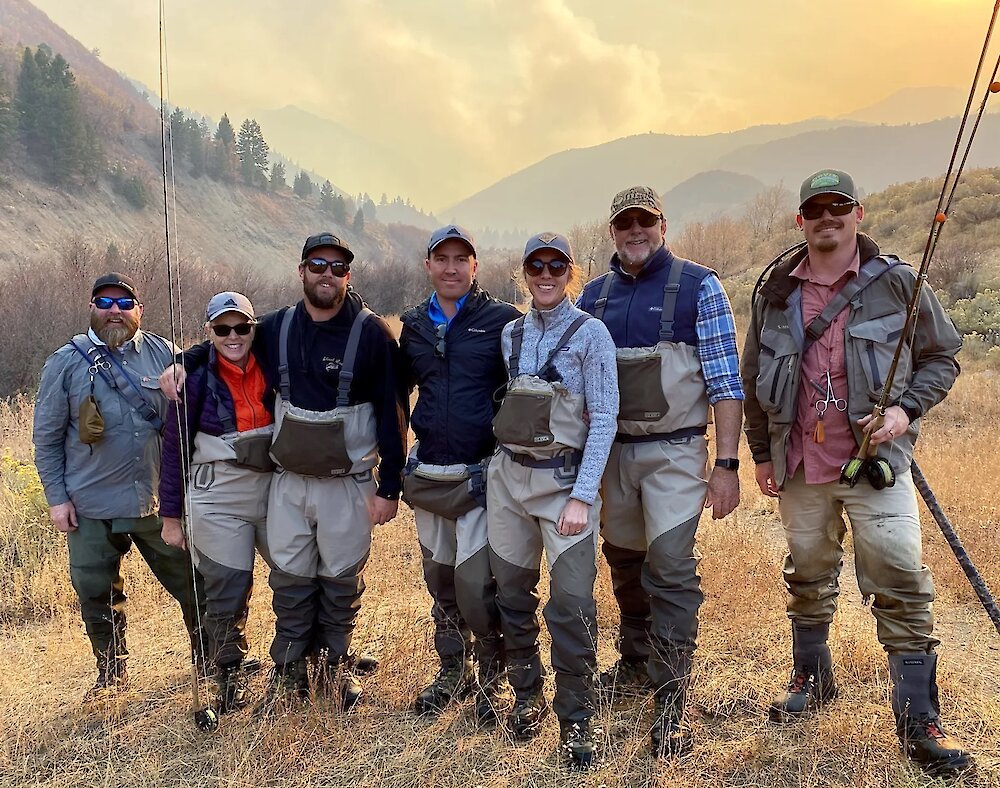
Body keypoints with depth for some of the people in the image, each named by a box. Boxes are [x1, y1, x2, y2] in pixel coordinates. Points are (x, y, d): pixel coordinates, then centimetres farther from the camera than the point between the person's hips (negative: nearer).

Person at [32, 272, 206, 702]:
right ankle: (112, 672, 29)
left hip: (159, 502, 0)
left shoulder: (164, 354, 2)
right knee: (97, 595, 8)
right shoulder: (65, 363, 1)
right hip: (92, 508, 0)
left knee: (193, 585, 8)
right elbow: (47, 437, 4)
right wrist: (57, 497, -1)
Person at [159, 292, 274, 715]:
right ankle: (230, 681, 18)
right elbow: (175, 449, 0)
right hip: (219, 501, -3)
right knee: (227, 592, 0)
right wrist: (171, 516, 0)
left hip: (276, 492, 3)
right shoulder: (196, 379, -5)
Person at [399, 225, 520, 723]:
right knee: (439, 580, 15)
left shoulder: (503, 320, -5)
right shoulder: (414, 325, 9)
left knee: (476, 584, -7)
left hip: (482, 475, -5)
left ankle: (493, 680, 16)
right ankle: (453, 673, 33)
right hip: (428, 476, 5)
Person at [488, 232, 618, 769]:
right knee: (512, 594, 10)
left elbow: (604, 418, -9)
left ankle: (576, 719, 9)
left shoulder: (590, 333, -5)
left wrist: (582, 497, -15)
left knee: (572, 603, -8)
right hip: (508, 476, 5)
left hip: (564, 479, -4)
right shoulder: (510, 333, 9)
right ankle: (526, 697, 30)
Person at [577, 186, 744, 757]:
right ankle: (636, 664, 35)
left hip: (674, 453, -5)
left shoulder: (699, 286, -5)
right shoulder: (595, 295, 8)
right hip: (612, 450, 5)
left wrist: (727, 465, -13)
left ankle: (670, 702, 1)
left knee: (672, 569, -10)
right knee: (625, 563, 15)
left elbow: (726, 381, -8)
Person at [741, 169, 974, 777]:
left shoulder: (896, 283, -1)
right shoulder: (777, 292, 6)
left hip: (877, 459, -3)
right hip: (800, 464, 3)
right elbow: (755, 379, 13)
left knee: (902, 585, -6)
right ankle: (812, 679, 36)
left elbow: (942, 357, 5)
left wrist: (906, 410, -12)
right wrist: (761, 453, 12)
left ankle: (919, 719, 6)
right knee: (810, 578, 16)